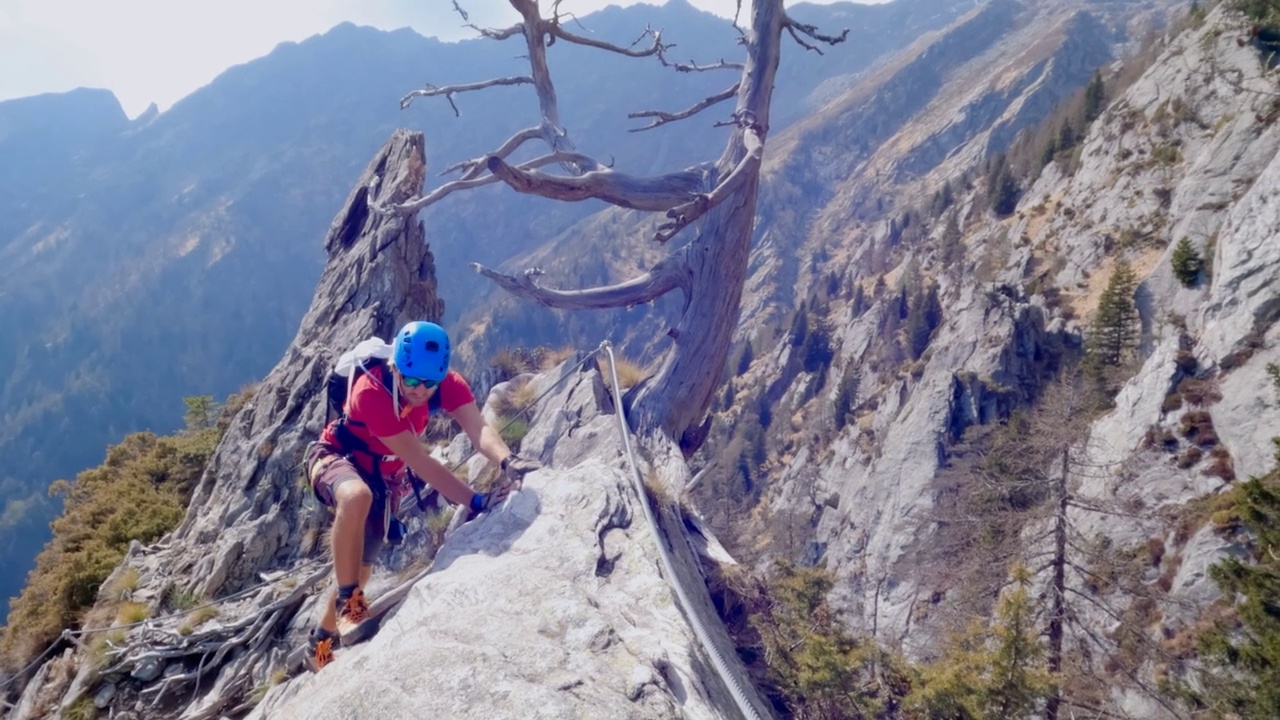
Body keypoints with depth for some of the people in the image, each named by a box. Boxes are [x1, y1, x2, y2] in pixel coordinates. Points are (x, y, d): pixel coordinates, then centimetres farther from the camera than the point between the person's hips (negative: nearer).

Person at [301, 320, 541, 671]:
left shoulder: (447, 383, -22)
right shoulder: (371, 391, -37)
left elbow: (478, 428, -38)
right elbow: (419, 462, -39)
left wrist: (508, 461, -59)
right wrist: (475, 501, -45)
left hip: (384, 475, 5)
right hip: (336, 458, -5)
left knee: (362, 566, 11)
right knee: (357, 496, -41)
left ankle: (321, 643, 37)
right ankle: (348, 602, -22)